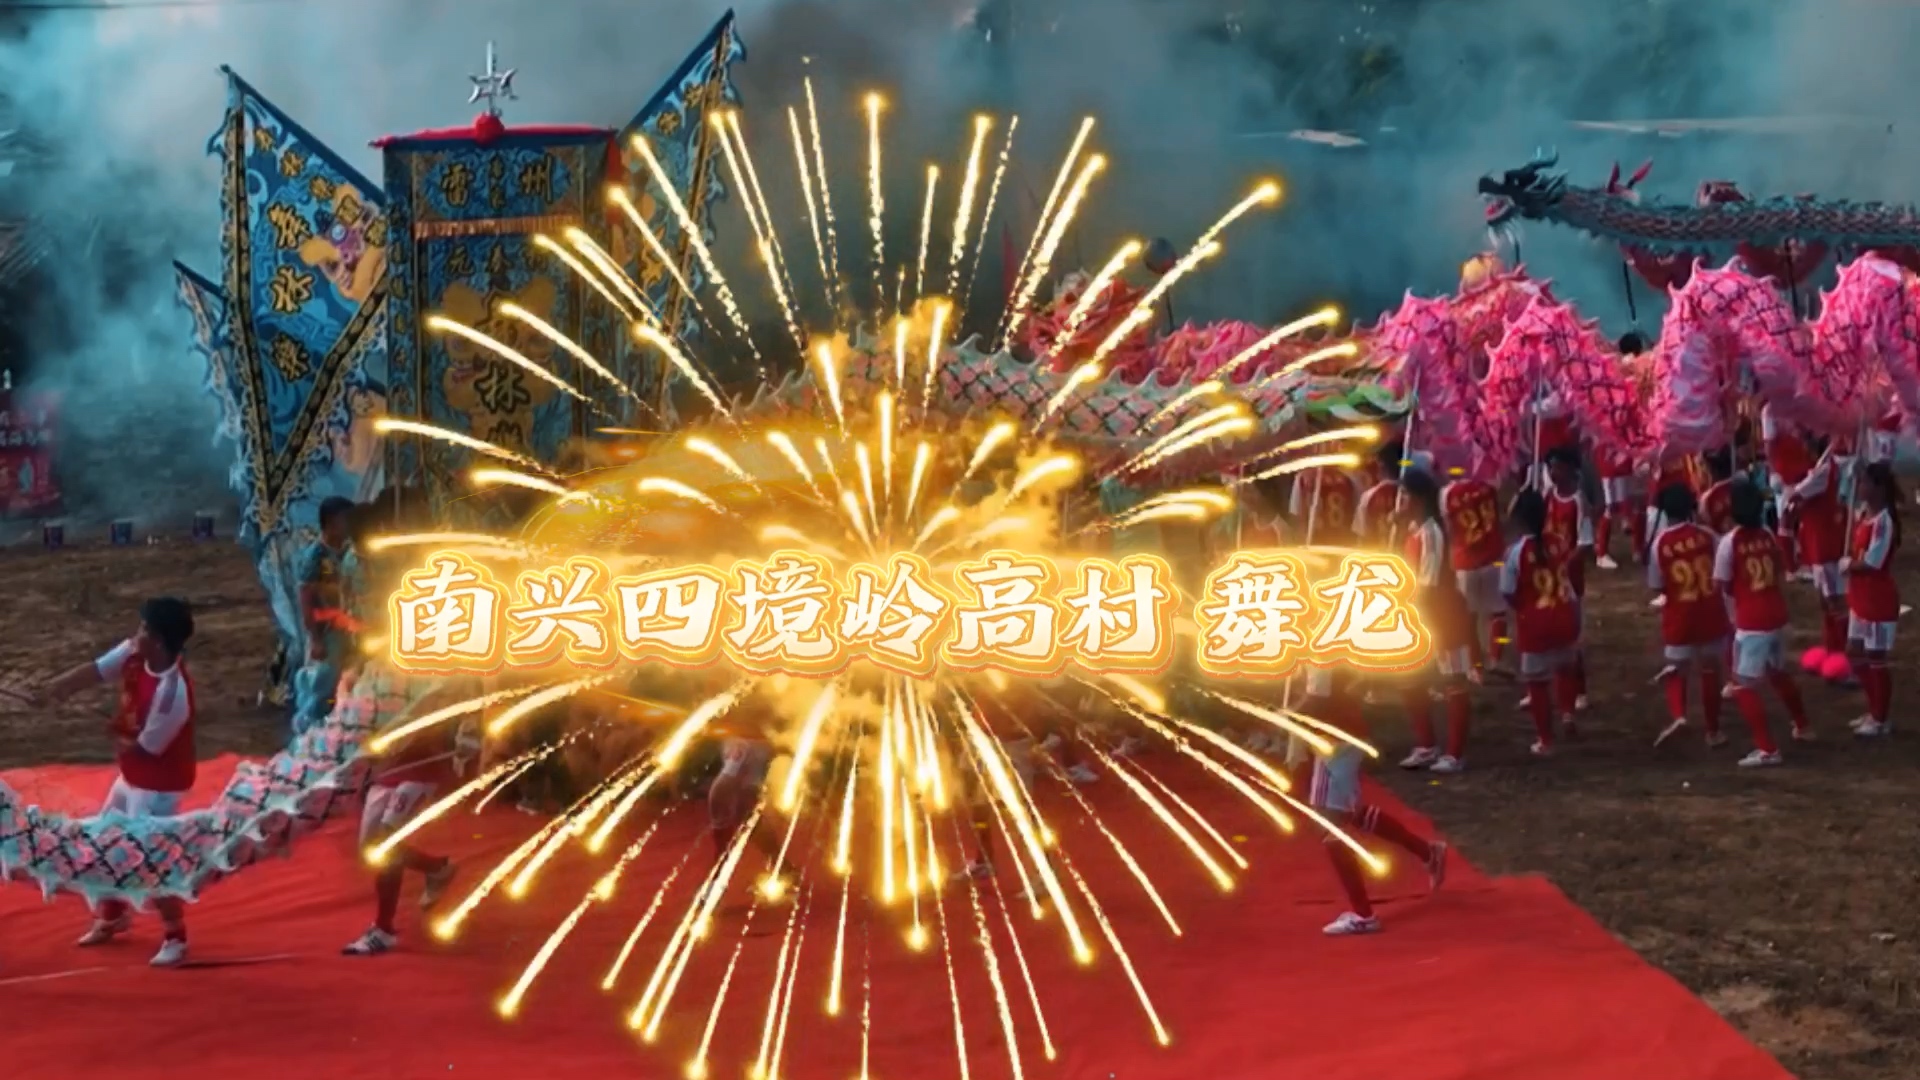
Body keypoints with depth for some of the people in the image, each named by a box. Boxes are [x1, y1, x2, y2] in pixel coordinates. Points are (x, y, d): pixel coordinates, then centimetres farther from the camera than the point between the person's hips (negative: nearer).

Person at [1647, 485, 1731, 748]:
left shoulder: (1660, 543, -9)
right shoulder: (1707, 535, -5)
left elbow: (1656, 586, -2)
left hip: (1679, 616, -1)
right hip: (1711, 613, 2)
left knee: (1677, 669, 12)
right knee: (1710, 670, 15)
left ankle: (1677, 715, -15)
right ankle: (1713, 731, 21)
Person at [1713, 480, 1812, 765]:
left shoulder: (1729, 542, -15)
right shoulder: (1768, 535, 4)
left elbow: (1721, 585, -13)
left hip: (1751, 622, -7)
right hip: (1777, 615, 7)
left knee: (1745, 686, -3)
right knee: (1779, 673, 29)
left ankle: (1767, 749, -11)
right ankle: (1802, 727, 45)